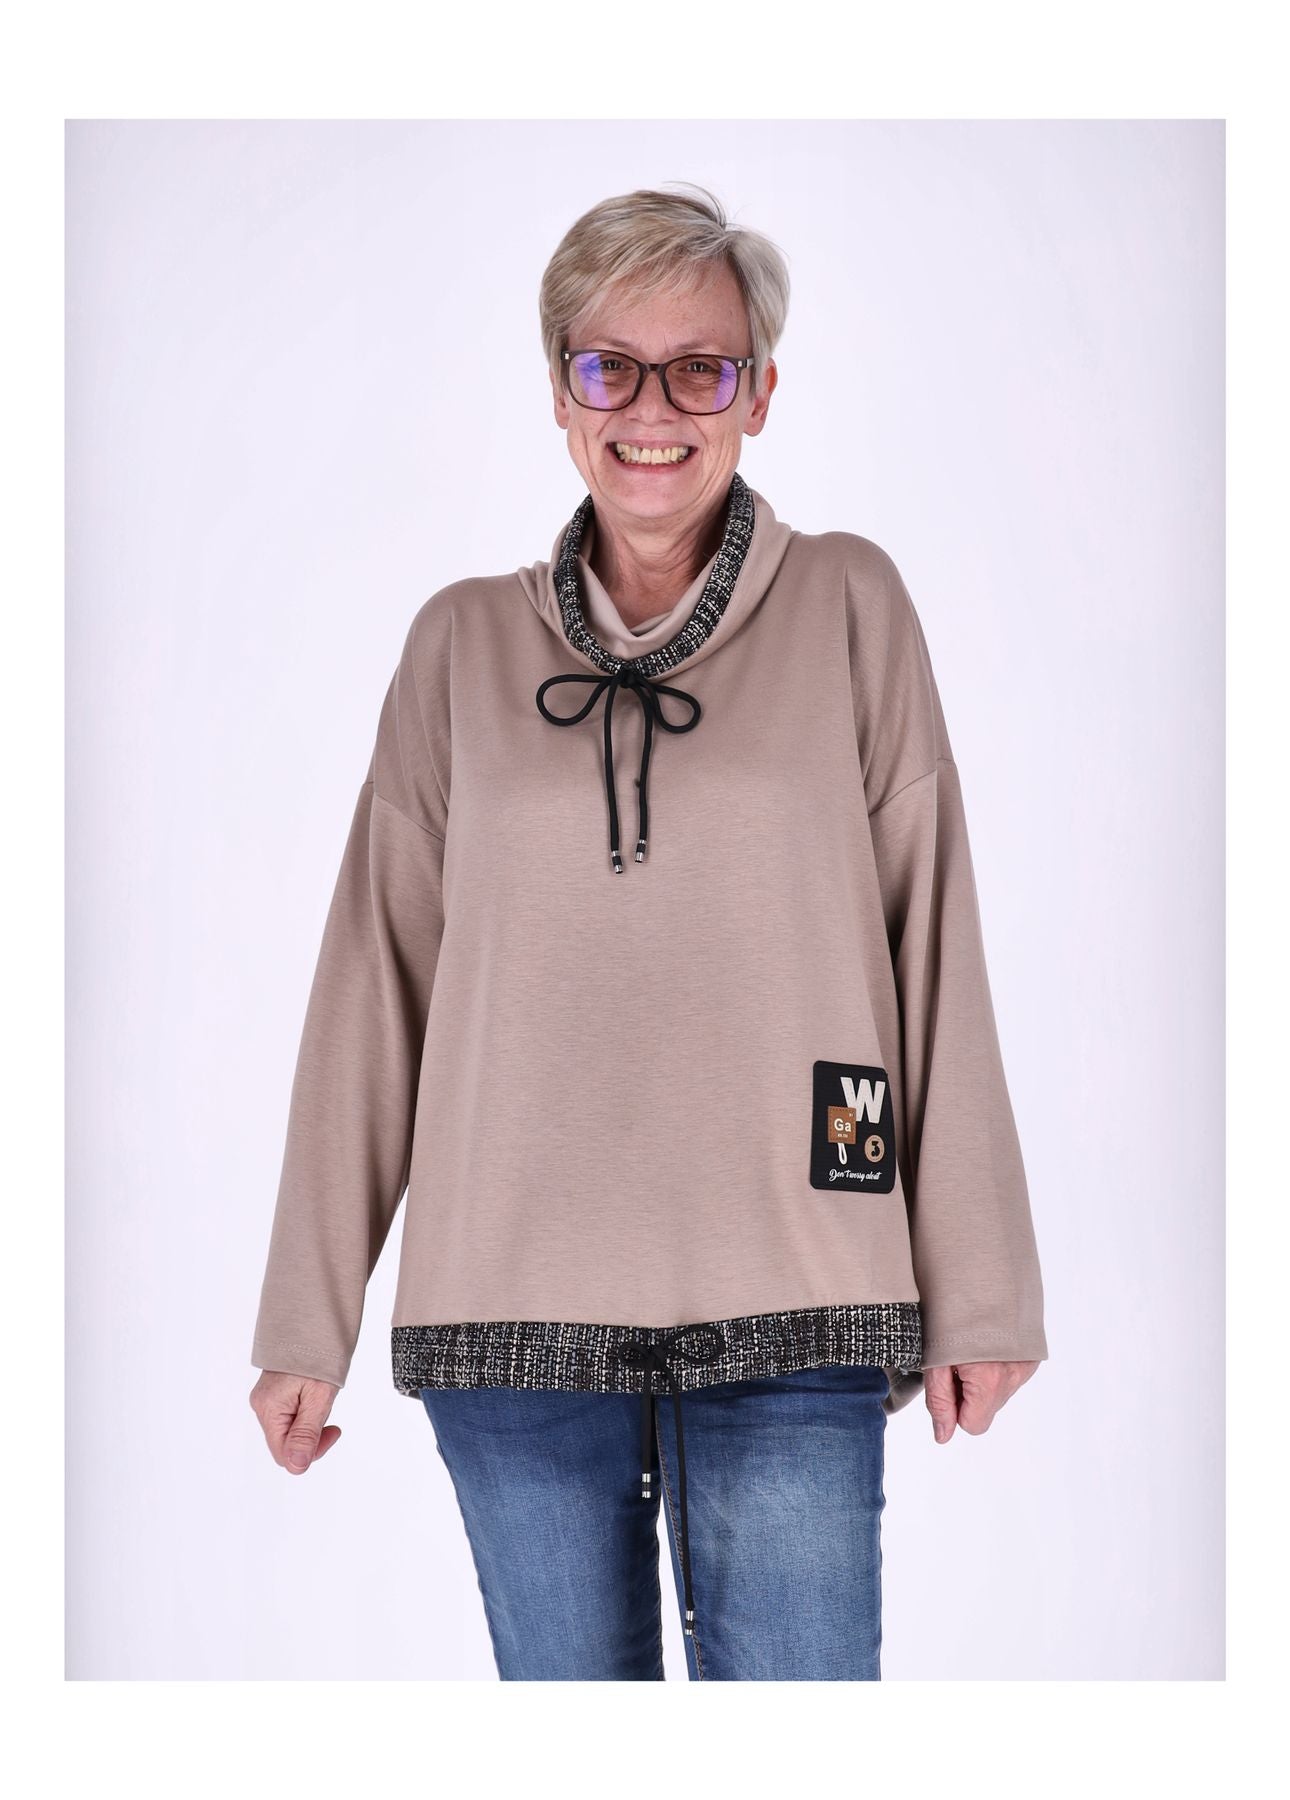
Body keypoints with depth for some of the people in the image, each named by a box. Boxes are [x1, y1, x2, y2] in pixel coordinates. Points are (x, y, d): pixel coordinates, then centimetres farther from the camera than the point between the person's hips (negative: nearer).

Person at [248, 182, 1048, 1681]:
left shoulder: (848, 608, 4)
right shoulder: (463, 643, 8)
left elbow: (933, 949, 3)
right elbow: (373, 985, 8)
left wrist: (978, 1287, 1)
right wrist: (307, 1320, 6)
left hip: (791, 1324, -1)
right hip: (510, 1315, 2)